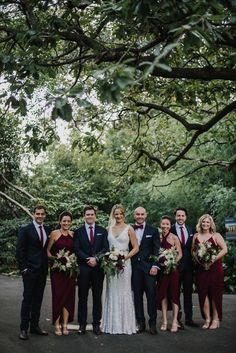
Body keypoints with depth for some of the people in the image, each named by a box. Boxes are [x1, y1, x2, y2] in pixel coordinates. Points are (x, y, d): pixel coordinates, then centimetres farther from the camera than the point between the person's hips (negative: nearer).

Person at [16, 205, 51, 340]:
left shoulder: (48, 230, 8)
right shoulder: (25, 230, -5)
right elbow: (20, 250, -6)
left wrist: (48, 265, 5)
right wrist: (23, 268, -11)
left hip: (43, 270, 5)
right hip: (30, 270, -5)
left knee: (38, 299, 11)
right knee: (27, 299, 0)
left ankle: (35, 325, 21)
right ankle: (24, 328, 7)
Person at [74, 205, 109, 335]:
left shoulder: (102, 231, 9)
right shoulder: (78, 232, 6)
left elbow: (106, 248, 1)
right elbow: (77, 250, -2)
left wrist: (96, 258, -13)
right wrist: (87, 259, -14)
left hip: (98, 267, 1)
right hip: (83, 268, -1)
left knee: (97, 297, 6)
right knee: (82, 297, 4)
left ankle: (96, 324, 13)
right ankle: (82, 324, 11)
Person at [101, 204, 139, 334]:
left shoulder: (129, 229, 0)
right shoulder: (109, 229, 10)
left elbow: (136, 248, -2)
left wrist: (125, 257, -12)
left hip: (124, 263, -3)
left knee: (123, 292, -1)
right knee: (112, 293, 5)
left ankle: (125, 324, 9)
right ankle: (112, 324, 14)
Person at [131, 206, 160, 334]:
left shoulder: (153, 231, 7)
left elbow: (157, 250, 2)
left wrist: (155, 266, -7)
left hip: (148, 267, -1)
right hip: (134, 267, 1)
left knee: (151, 295, -3)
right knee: (137, 296, 5)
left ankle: (152, 323, 5)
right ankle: (140, 323, 12)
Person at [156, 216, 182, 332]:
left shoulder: (174, 237, -4)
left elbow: (180, 254, -4)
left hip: (173, 269, -3)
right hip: (161, 269, 3)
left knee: (174, 294, -2)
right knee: (162, 293, 4)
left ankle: (175, 321, 4)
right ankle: (164, 321, 11)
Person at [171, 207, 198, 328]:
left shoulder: (190, 230, 10)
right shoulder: (170, 229, -7)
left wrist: (193, 262, 3)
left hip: (188, 265, 5)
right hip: (175, 265, -5)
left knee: (188, 292, 11)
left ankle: (188, 318, 21)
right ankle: (177, 318, 12)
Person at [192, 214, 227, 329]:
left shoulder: (216, 235, 0)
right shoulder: (196, 236, 10)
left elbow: (224, 249, -8)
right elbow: (193, 250, 14)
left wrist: (213, 259, -16)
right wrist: (197, 259, -5)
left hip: (215, 267, -3)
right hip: (200, 268, 3)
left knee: (215, 293, 0)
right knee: (203, 293, 1)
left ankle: (216, 319, 10)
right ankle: (207, 319, 10)